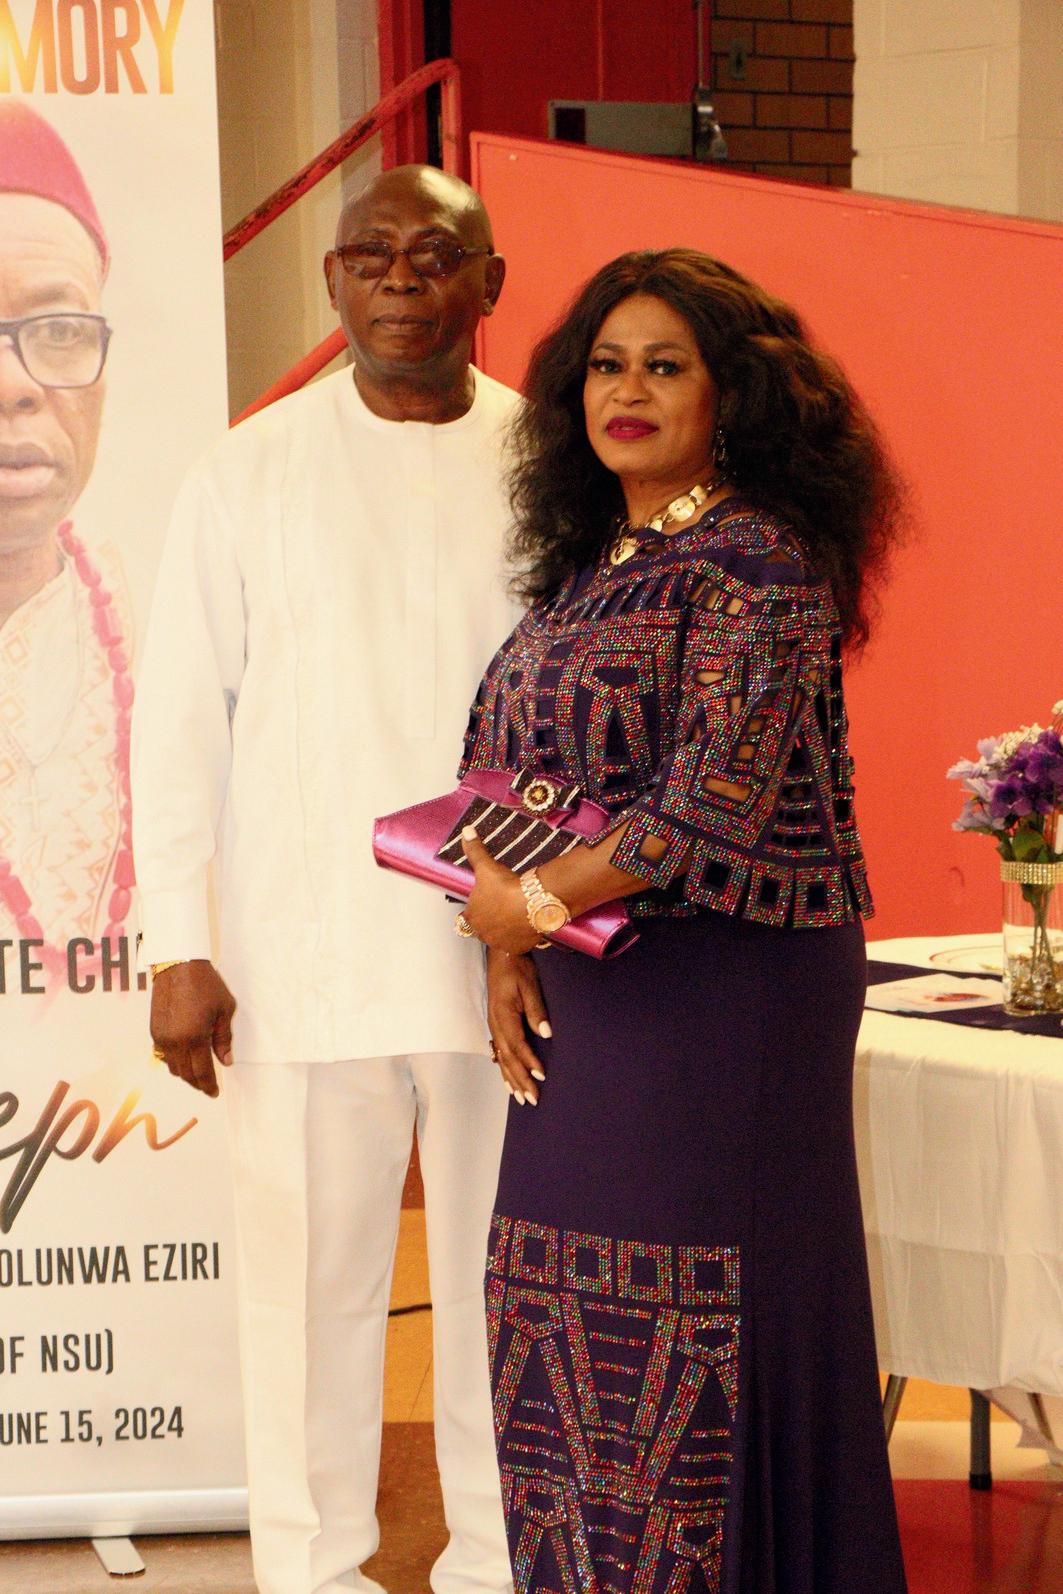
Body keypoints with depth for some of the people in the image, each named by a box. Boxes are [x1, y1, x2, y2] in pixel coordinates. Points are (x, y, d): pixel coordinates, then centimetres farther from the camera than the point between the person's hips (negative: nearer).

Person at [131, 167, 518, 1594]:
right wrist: (177, 948, -3)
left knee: (504, 1272, 8)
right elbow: (180, 717, 3)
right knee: (312, 1274, 2)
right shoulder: (252, 473, 3)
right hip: (305, 955, -1)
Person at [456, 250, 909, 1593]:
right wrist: (507, 944, -1)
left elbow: (717, 804, -20)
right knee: (571, 1324, 10)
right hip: (595, 995, 8)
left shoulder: (758, 563, -12)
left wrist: (537, 903, -11)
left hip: (725, 992, -8)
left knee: (694, 1331, -3)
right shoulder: (587, 565, 14)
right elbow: (502, 767, 14)